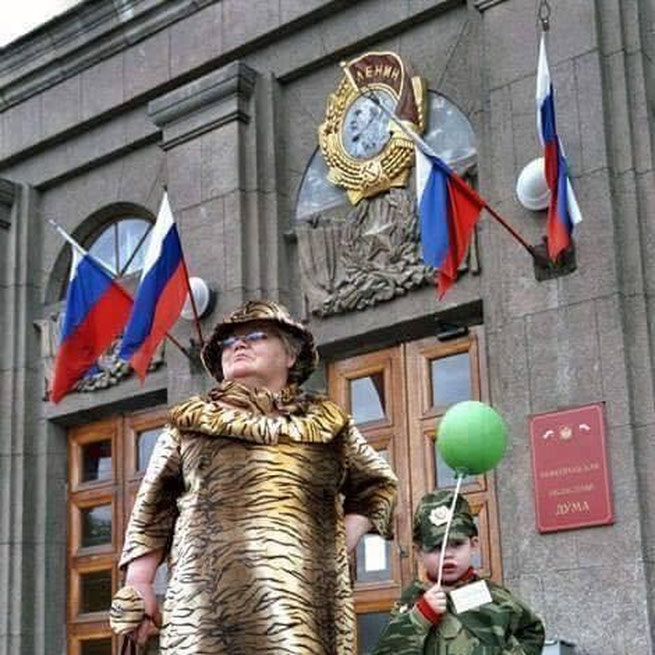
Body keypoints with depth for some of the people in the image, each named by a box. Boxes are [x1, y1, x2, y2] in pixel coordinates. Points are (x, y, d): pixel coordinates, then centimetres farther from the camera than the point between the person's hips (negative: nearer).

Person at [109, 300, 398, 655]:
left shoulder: (326, 423, 19)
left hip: (305, 595, 1)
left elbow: (377, 484, 27)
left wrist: (341, 543, 12)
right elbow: (152, 509, 14)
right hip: (210, 597, -1)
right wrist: (138, 584, 5)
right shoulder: (191, 423, 17)